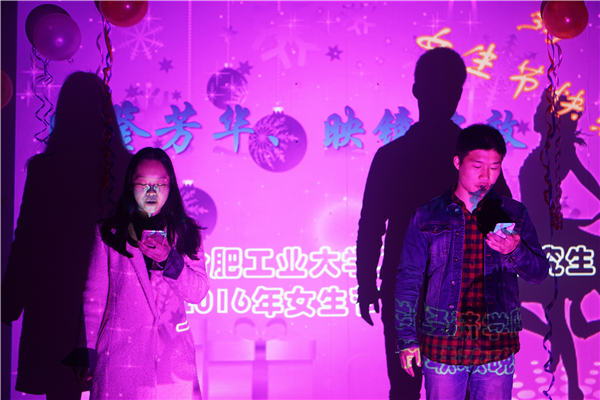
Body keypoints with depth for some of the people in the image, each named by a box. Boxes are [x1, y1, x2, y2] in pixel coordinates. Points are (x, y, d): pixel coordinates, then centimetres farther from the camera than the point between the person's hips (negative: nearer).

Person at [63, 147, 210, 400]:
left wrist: (168, 259, -17)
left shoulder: (185, 232, 6)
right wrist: (86, 352, 0)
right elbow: (94, 296, 3)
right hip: (120, 354, -1)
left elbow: (199, 293, -1)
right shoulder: (109, 233, 3)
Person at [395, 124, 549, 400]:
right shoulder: (427, 217, 1)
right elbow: (408, 279, 3)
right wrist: (407, 338, -1)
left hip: (497, 347, 1)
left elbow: (540, 273, 5)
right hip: (442, 345, -1)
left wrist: (514, 252, -16)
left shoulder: (513, 214, 6)